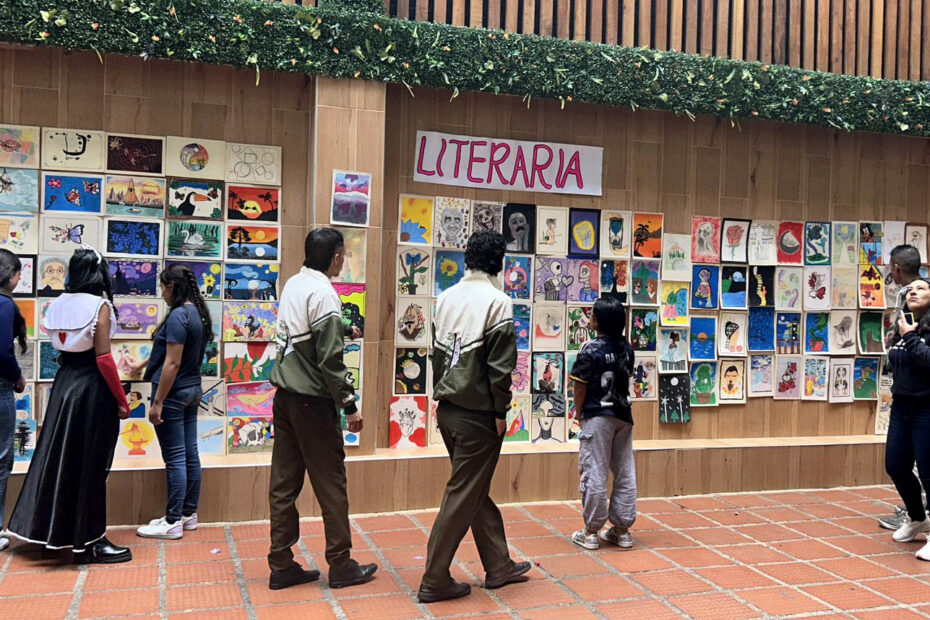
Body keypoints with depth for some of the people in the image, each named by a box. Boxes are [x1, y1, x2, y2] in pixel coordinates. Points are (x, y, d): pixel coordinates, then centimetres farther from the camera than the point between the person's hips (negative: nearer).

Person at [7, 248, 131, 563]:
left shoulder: (60, 303, 5)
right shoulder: (99, 305, -13)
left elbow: (60, 347, 3)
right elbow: (103, 358, -15)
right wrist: (122, 401, -10)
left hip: (63, 383, 6)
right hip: (92, 387, -6)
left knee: (60, 456, 15)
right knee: (89, 464, 1)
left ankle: (50, 530, 26)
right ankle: (89, 542, 9)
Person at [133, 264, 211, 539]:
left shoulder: (178, 316, -18)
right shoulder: (198, 313, 9)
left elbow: (173, 363, -21)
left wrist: (157, 401, -18)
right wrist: (143, 364, 36)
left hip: (173, 393, -9)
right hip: (192, 390, 9)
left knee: (175, 458, -3)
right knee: (190, 453, 13)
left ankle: (173, 522, 4)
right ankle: (189, 513, 23)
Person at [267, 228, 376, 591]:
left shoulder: (291, 286, 8)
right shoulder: (324, 295, -16)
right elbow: (330, 360, -18)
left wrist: (340, 330, 19)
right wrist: (350, 405, -13)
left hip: (285, 397, 8)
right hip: (313, 402, -8)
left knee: (284, 483, 10)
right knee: (331, 483, 3)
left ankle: (281, 565, 16)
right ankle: (341, 566, 12)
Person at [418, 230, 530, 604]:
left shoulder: (446, 297, 8)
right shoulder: (497, 301, -13)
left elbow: (437, 353, 11)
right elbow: (500, 364, -16)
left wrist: (443, 398, 17)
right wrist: (501, 411, -7)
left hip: (448, 410, 7)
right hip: (478, 414, -7)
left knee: (477, 491, 18)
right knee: (463, 496, 2)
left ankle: (499, 566, 30)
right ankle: (434, 581, 9)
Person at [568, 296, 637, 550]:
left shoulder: (590, 350, -13)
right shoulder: (627, 348, 4)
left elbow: (580, 389, -11)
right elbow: (626, 378, 11)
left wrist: (580, 415, 3)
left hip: (597, 417, -6)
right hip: (624, 416, 6)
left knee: (594, 474, 1)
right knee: (625, 473, 10)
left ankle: (591, 532, 7)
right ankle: (622, 529, 17)